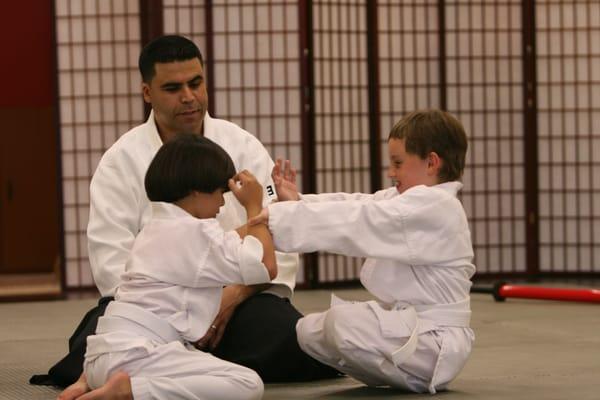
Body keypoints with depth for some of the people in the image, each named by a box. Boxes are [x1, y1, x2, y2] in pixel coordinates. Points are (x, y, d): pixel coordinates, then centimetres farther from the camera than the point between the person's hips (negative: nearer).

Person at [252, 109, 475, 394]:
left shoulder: (430, 206, -18)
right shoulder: (406, 200, 15)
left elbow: (357, 221, -25)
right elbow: (356, 204, 4)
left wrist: (280, 216, -27)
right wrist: (297, 202, -11)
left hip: (435, 339, -10)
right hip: (406, 321, 10)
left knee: (343, 322, -28)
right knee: (310, 329, 7)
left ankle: (415, 377, -5)